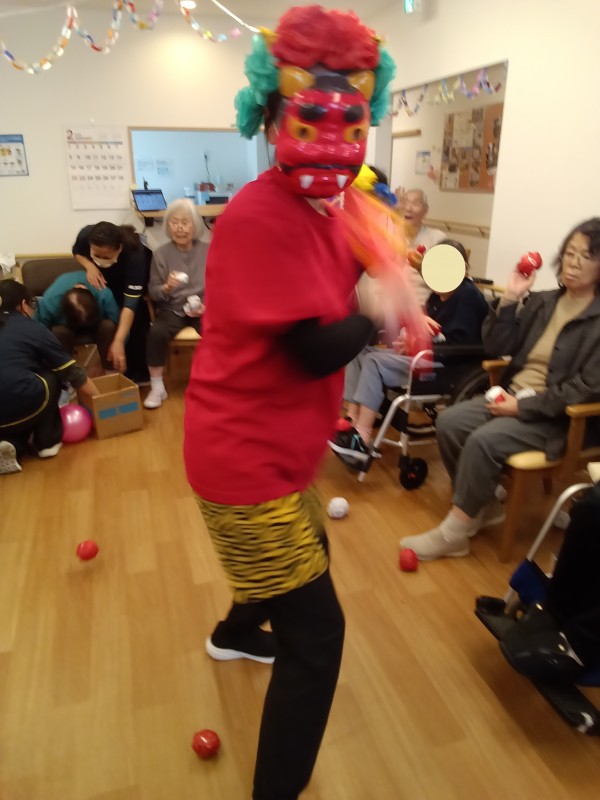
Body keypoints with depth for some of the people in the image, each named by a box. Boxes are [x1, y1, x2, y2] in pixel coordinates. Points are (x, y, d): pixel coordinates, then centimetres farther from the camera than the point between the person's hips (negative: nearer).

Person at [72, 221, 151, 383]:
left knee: (138, 315, -21)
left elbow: (130, 304, -46)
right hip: (105, 278, 3)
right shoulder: (86, 235, -36)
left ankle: (138, 372, -6)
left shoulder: (134, 254, -45)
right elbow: (77, 252, -9)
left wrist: (118, 341, -53)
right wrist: (90, 266, -32)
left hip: (138, 276, -3)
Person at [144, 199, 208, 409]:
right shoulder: (161, 254, 1)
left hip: (202, 309, 0)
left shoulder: (208, 251, 2)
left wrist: (207, 305, -14)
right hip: (172, 309, 0)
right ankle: (157, 388, -12)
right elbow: (152, 292, 1)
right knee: (156, 333, -31)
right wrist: (166, 287, -21)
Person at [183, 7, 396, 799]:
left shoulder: (319, 206, 8)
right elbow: (322, 348, -25)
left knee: (303, 557, 33)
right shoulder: (261, 216, -24)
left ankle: (236, 635, 63)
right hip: (246, 456, -10)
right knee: (317, 634, 0)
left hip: (277, 446, 10)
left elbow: (346, 301, 8)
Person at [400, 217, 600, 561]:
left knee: (483, 441, -28)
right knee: (449, 422, -14)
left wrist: (522, 406, -19)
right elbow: (497, 347, 5)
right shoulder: (543, 301, 10)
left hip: (555, 416, -7)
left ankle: (453, 533, -13)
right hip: (512, 394, 7)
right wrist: (511, 298, -7)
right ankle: (479, 503, 3)